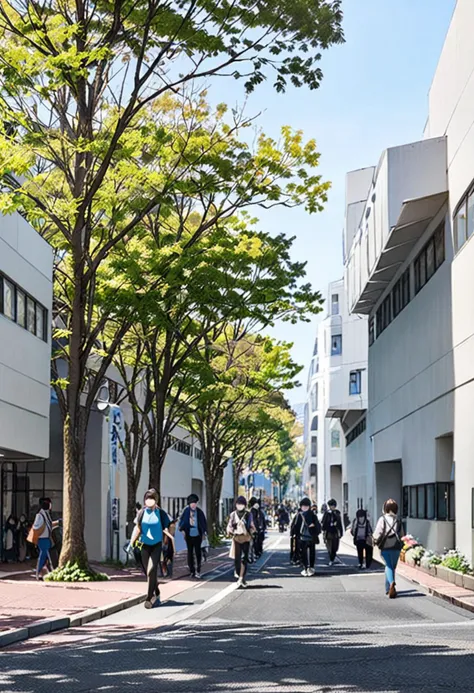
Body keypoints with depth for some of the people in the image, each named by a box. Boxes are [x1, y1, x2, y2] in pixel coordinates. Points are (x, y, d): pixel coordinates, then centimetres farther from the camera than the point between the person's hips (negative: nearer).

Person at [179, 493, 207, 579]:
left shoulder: (199, 512, -1)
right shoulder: (186, 511, -2)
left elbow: (204, 522, 5)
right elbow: (182, 520, 2)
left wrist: (204, 532, 2)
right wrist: (182, 529, -9)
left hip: (197, 535, -1)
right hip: (189, 535, 1)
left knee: (198, 552, -4)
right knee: (190, 552, 9)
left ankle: (198, 571, 1)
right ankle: (192, 570, 17)